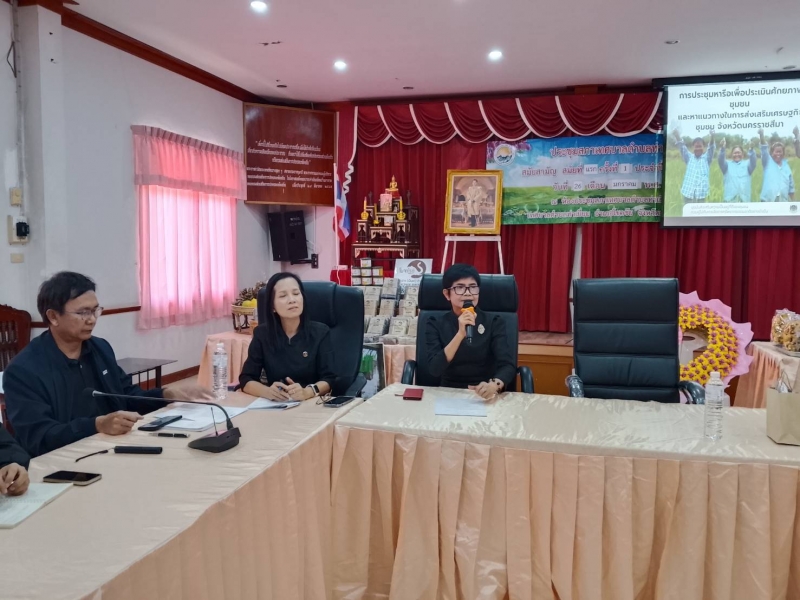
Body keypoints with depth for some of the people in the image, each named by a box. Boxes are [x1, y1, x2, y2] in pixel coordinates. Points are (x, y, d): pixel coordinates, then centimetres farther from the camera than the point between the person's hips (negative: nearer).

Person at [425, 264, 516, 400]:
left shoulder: (494, 323, 3)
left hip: (484, 397, 2)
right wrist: (460, 334, -22)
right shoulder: (436, 325, 2)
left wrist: (494, 385, -31)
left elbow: (508, 365, -10)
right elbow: (435, 369, -11)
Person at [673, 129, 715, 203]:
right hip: (688, 191, 1)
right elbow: (682, 148, -4)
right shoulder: (689, 158, 11)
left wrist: (712, 137, -31)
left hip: (701, 192, -1)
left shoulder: (706, 158, 8)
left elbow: (711, 148, -9)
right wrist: (677, 137, -23)